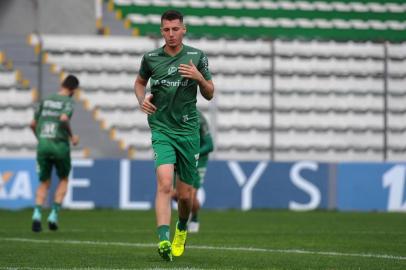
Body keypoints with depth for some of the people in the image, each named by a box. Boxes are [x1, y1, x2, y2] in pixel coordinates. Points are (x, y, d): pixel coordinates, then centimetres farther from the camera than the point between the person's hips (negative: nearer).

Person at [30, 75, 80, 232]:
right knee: (63, 180, 18)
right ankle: (54, 214, 6)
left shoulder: (45, 101, 13)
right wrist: (72, 137, -9)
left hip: (42, 144, 4)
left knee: (44, 183, 12)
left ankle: (37, 213, -12)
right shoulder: (68, 102, -4)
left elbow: (33, 124, 14)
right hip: (60, 145, -4)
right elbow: (64, 118, -24)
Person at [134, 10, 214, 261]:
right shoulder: (150, 58, 2)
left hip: (188, 130, 1)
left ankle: (182, 228, 39)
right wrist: (142, 99, 2)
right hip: (161, 129, -1)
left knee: (185, 194, 7)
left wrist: (199, 77, -13)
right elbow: (140, 82, 23)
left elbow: (209, 94, 8)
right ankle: (164, 240, -32)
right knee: (165, 183, -23)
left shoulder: (197, 57, 1)